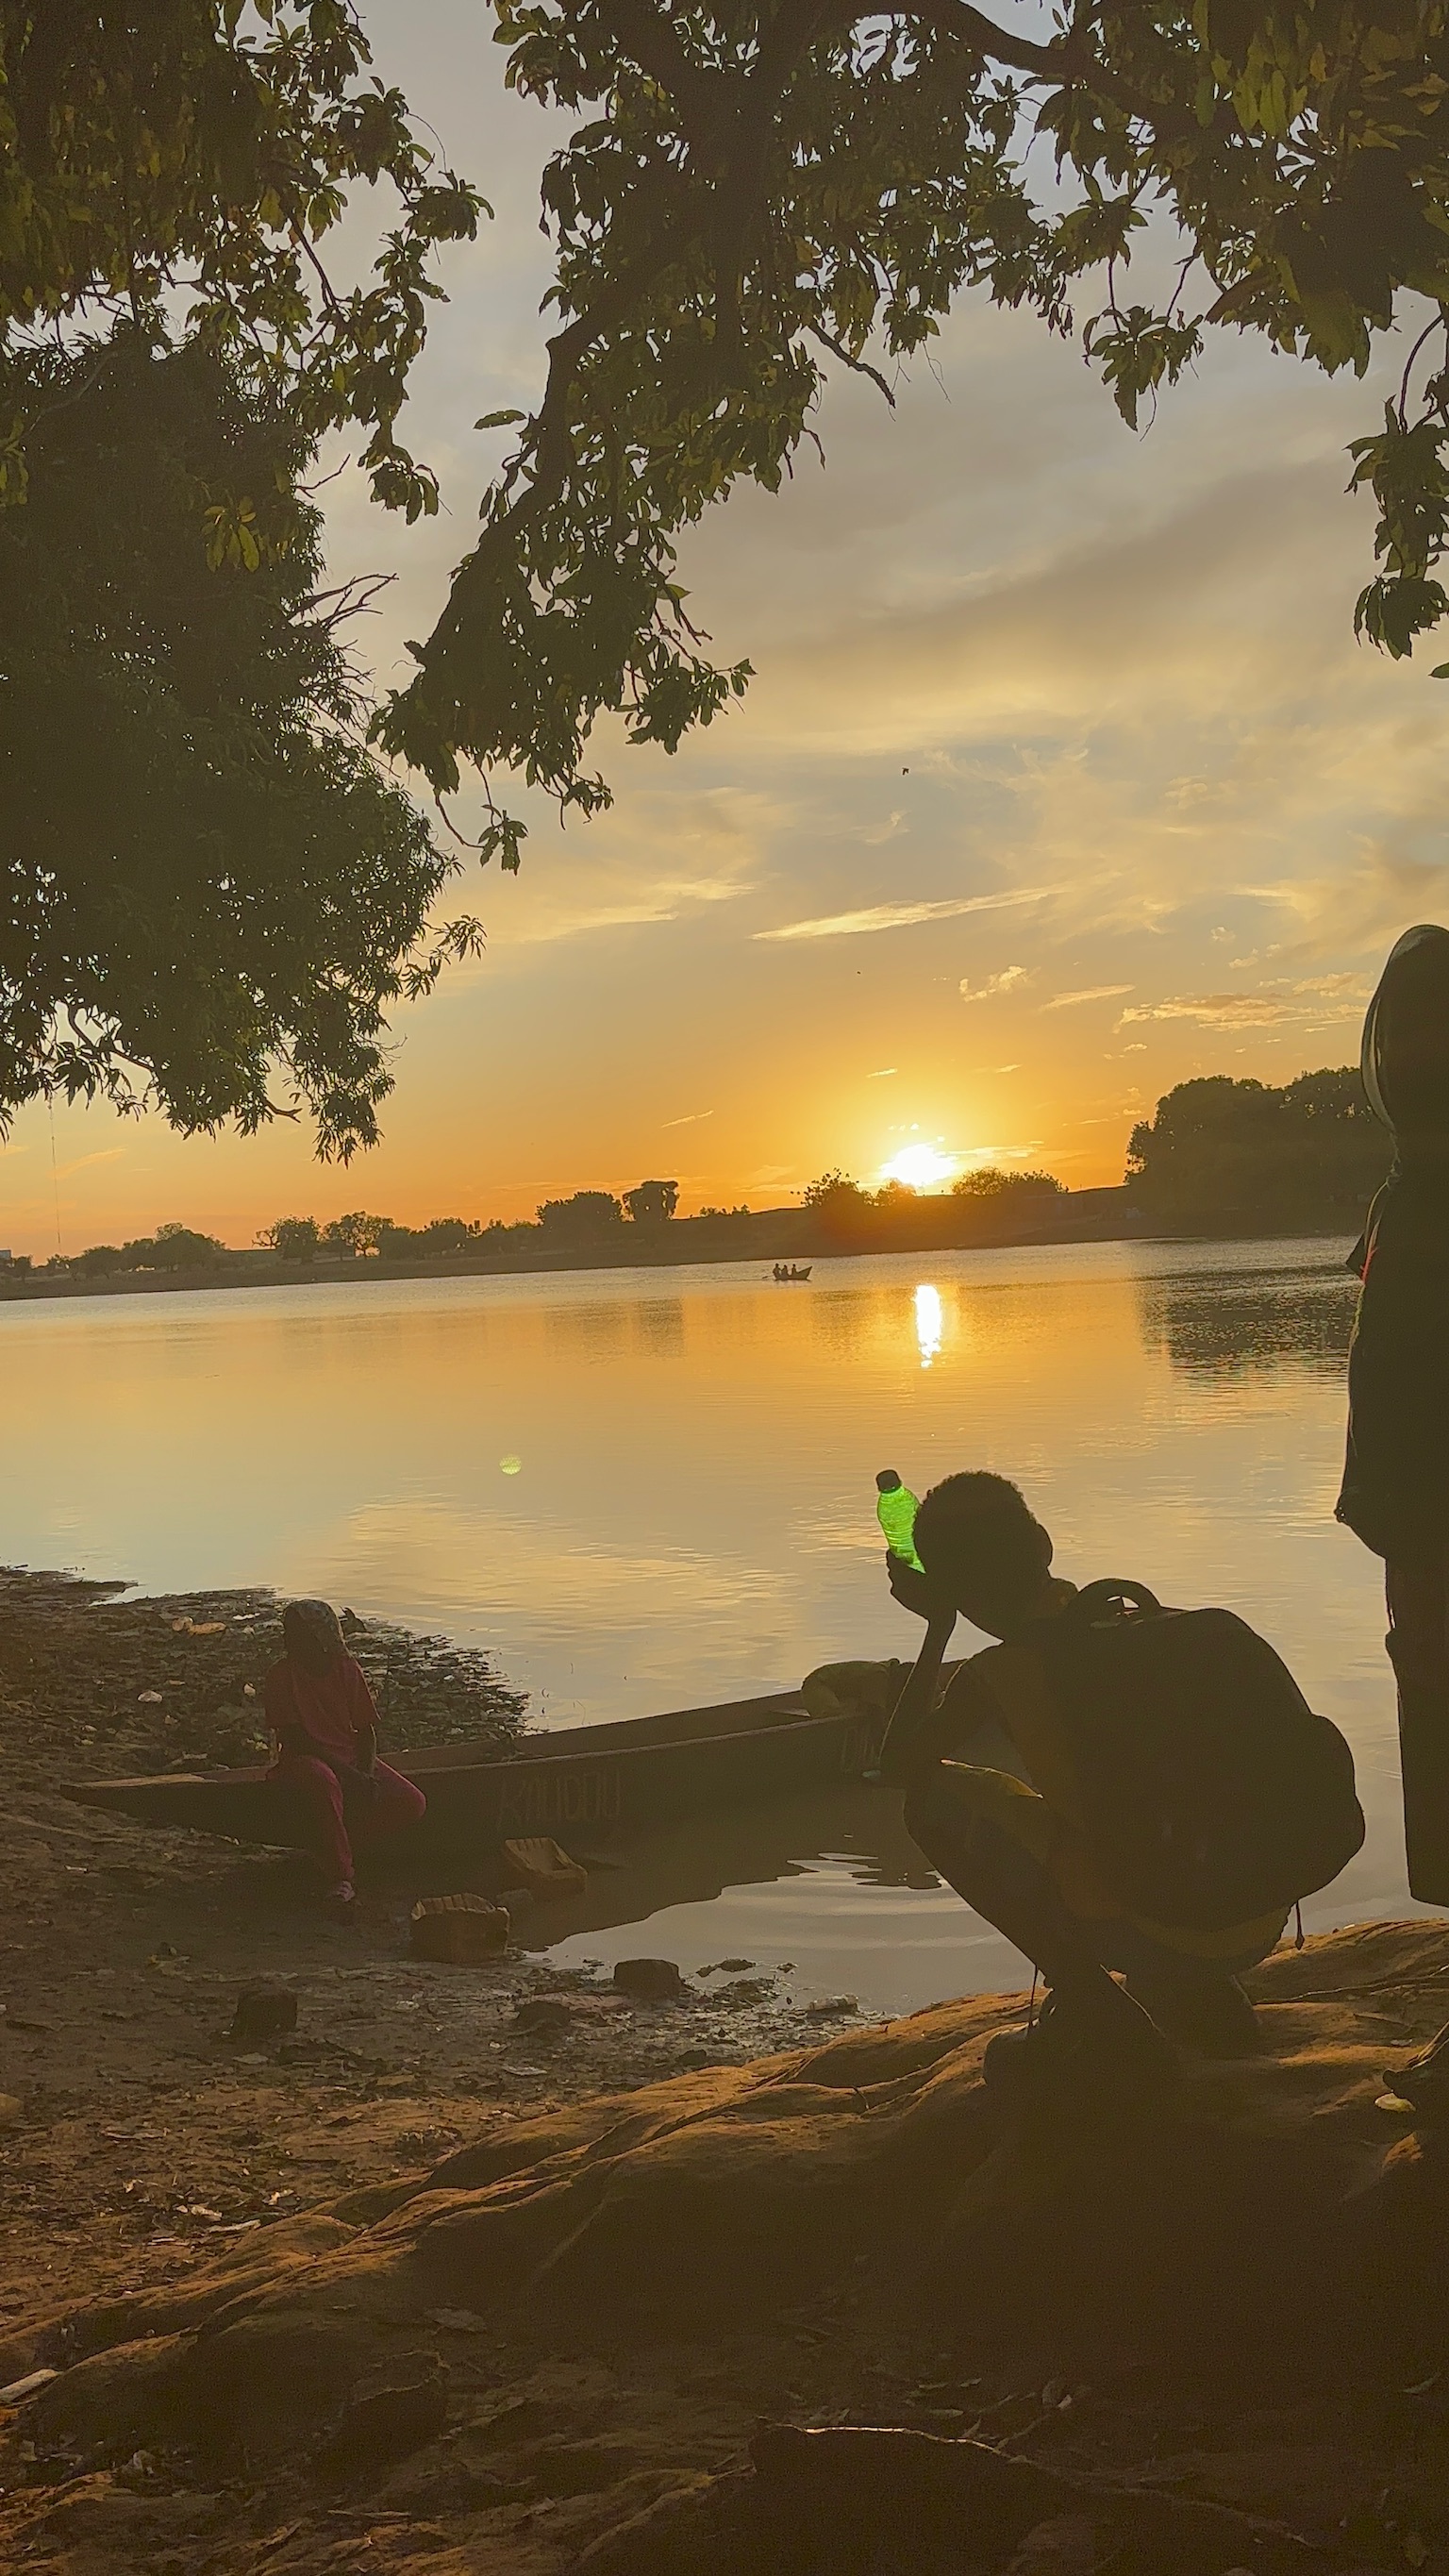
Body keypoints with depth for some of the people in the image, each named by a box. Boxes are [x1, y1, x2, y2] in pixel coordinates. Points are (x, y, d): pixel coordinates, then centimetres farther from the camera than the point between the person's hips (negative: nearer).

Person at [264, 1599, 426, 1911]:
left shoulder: (348, 1669, 1)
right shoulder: (282, 1675, -8)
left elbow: (366, 1730, 5)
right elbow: (293, 1736, -14)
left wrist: (367, 1773, -15)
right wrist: (347, 1773, -23)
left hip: (351, 1756, 4)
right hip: (305, 1757, -4)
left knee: (412, 1803, -18)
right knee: (324, 1783, -42)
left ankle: (335, 1842, -8)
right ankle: (339, 1879, -31)